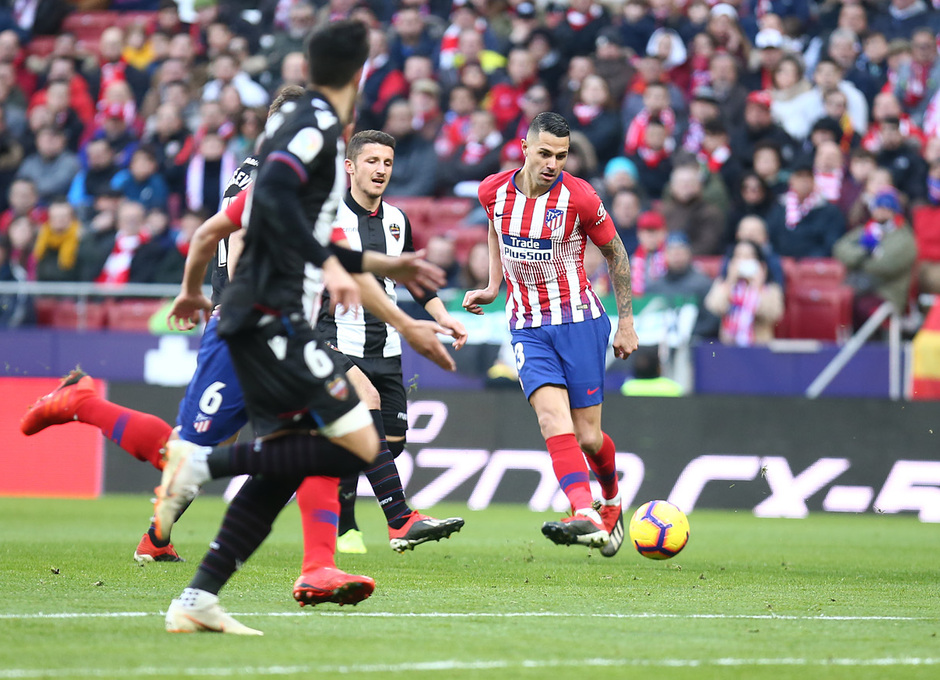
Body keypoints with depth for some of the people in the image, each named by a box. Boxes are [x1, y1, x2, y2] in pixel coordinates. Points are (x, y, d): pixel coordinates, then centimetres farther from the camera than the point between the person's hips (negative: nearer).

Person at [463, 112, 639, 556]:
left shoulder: (578, 198, -11)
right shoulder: (494, 191, -2)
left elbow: (615, 253, 3)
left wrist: (627, 322, 4)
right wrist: (493, 285, 14)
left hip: (579, 322, -2)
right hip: (528, 329, 2)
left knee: (587, 436, 1)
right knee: (555, 420, -21)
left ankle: (612, 501, 32)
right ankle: (586, 517, -34)